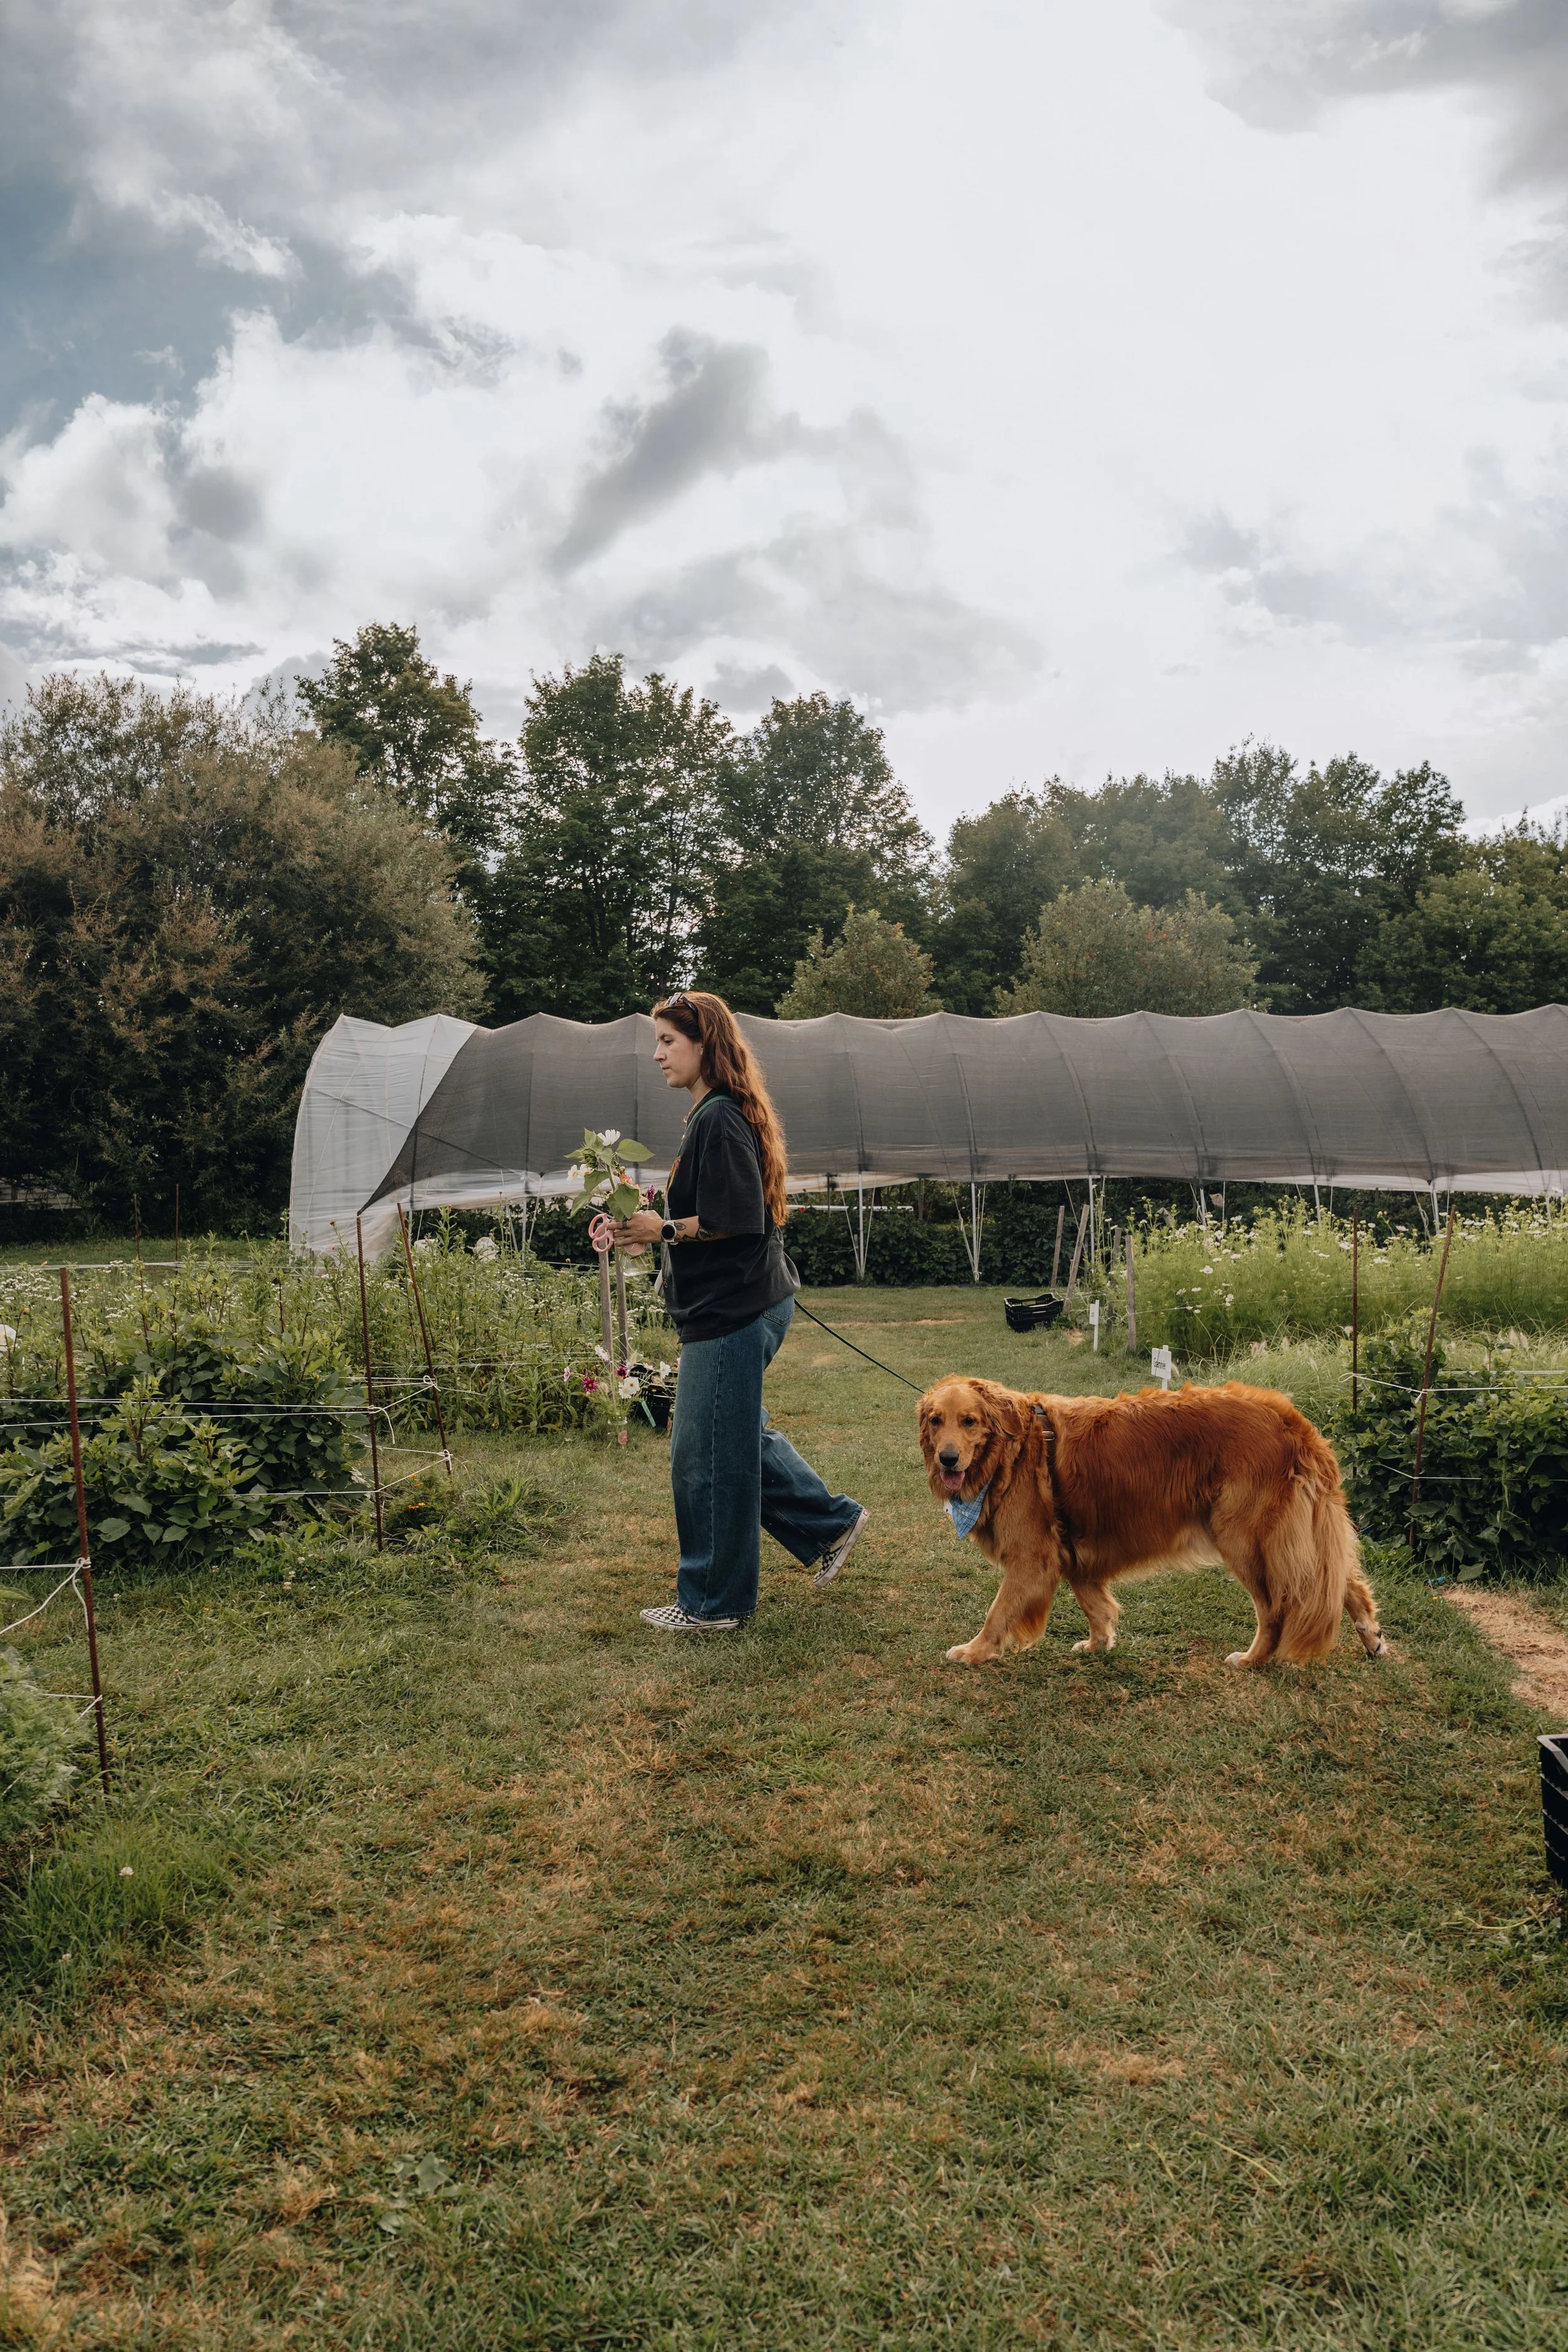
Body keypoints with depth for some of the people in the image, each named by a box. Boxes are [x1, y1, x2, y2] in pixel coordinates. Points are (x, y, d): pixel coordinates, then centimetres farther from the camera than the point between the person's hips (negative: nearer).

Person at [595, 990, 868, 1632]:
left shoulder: (720, 1118, -17)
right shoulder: (714, 1114, 15)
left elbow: (737, 1220, -24)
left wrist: (664, 1229, -15)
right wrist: (645, 1226, 8)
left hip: (732, 1312, -11)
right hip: (735, 1307, 11)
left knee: (707, 1456, 0)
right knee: (740, 1438, 22)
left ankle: (711, 1604, 12)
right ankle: (830, 1523, 32)